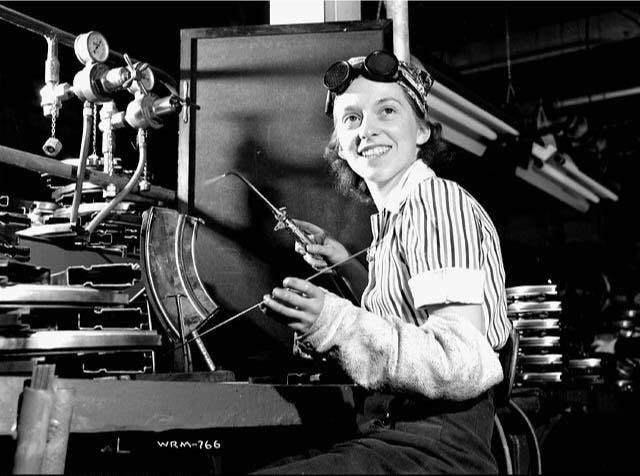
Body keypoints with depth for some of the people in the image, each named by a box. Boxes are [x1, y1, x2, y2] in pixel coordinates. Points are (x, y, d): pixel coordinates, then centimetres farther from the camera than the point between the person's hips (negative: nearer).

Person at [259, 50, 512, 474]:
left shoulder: (439, 202, -13)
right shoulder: (392, 216, 14)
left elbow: (462, 366, -22)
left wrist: (336, 323, -30)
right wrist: (348, 271, 18)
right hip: (403, 435, 9)